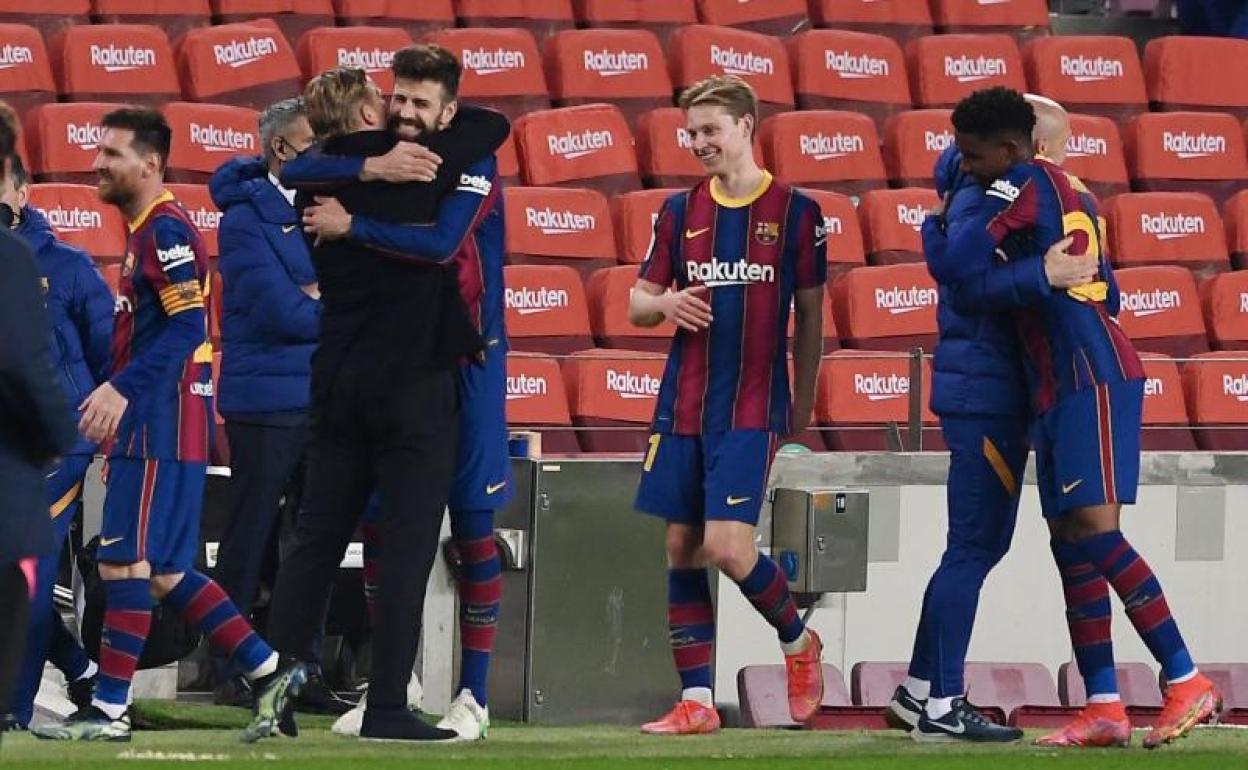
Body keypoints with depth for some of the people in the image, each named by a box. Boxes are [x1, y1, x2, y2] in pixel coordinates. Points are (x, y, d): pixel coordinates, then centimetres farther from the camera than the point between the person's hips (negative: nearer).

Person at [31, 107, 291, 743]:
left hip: (164, 427, -10)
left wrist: (122, 389, -24)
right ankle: (270, 673, 12)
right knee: (165, 571, 10)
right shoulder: (143, 232, 20)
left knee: (124, 561, -9)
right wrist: (112, 397, 20)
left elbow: (186, 326, -20)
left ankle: (110, 708, -7)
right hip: (151, 424, 10)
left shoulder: (165, 230, -12)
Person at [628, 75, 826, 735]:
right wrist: (664, 302, -8)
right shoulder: (681, 211, 9)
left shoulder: (794, 211, 0)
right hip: (681, 407, 5)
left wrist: (803, 401, 4)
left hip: (752, 408, -5)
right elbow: (637, 304, 15)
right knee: (681, 548, 3)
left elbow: (810, 314, 5)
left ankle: (798, 642, 13)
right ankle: (695, 700, 8)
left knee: (727, 546, -14)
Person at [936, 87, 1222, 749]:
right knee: (1070, 544, 6)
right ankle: (1103, 708, 4)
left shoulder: (1026, 182, -8)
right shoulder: (1069, 193, 20)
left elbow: (958, 267, -14)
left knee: (1094, 530, -15)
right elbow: (1108, 295, 26)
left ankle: (1187, 682, -15)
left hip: (1093, 379, -10)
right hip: (1061, 385, 10)